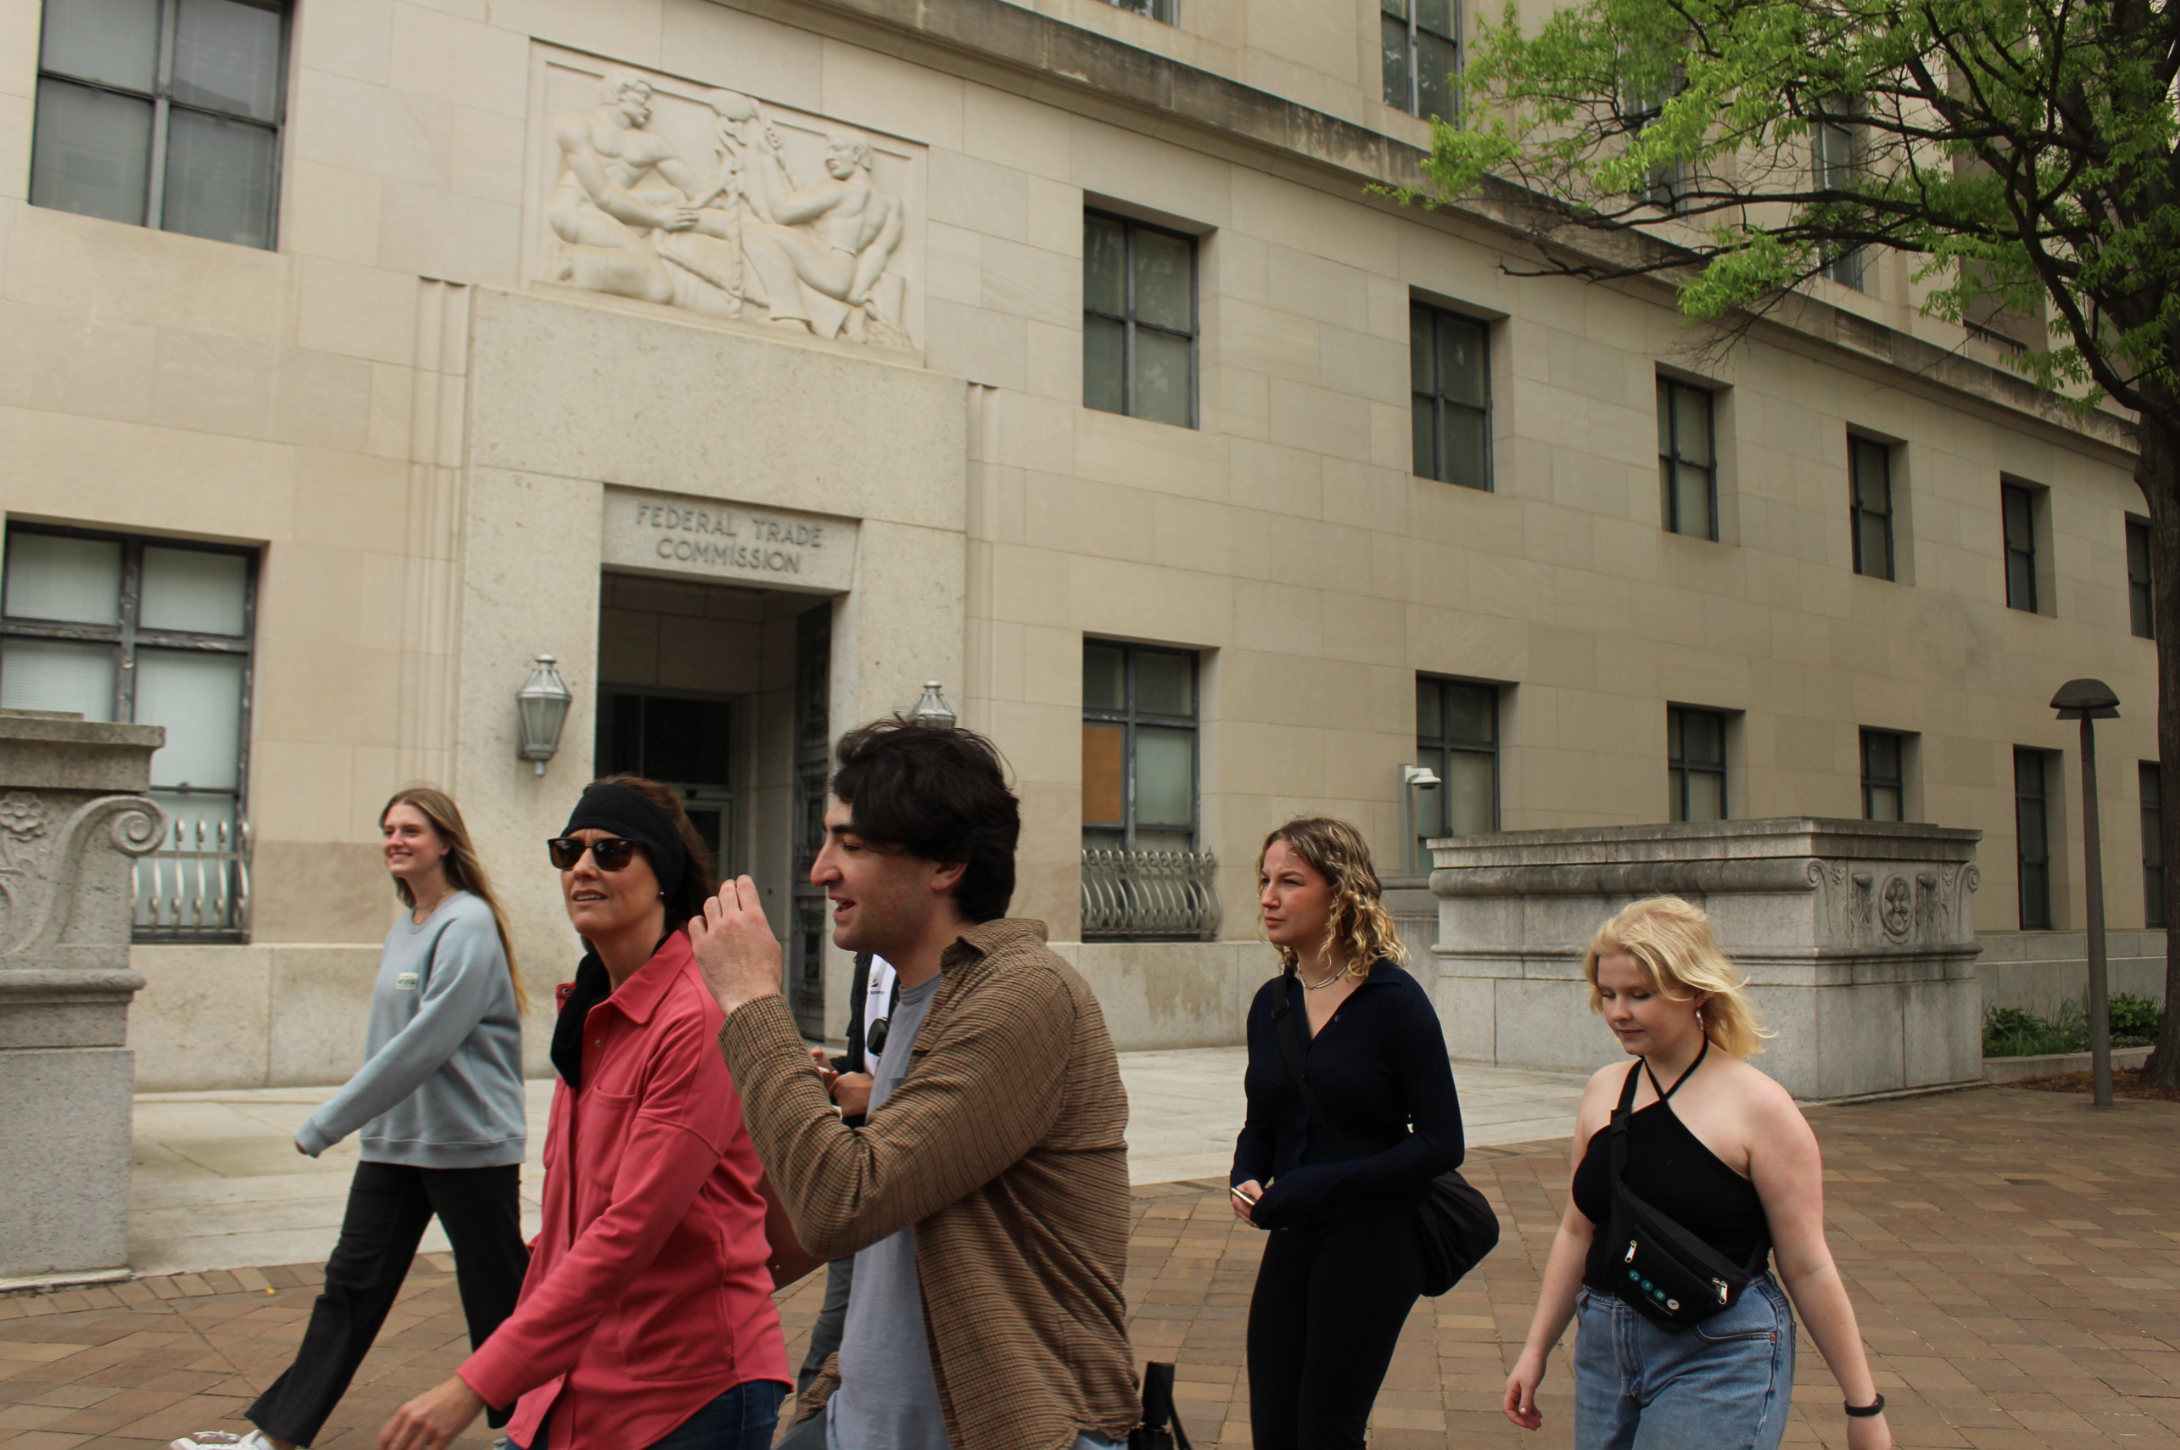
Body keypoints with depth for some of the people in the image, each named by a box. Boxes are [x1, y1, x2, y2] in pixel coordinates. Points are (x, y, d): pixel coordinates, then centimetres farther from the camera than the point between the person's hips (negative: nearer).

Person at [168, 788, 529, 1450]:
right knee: (351, 1285, 11)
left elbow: (425, 1042, -22)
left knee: (496, 1295, 4)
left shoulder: (468, 924, -16)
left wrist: (327, 1123, -18)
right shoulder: (403, 929, 12)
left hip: (470, 1144, -8)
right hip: (393, 1140, 8)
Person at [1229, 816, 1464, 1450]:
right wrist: (1245, 1179, -6)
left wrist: (1325, 1184, -21)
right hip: (1291, 1240, 6)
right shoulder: (1272, 1003, 5)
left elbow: (1441, 1143, -13)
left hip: (1372, 1242, -5)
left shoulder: (1393, 999, -13)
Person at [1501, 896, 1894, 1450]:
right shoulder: (1604, 1091, 5)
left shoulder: (1757, 1106, -11)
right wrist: (1536, 1350, 14)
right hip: (1603, 1347, 6)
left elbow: (1807, 1267, -8)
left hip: (1719, 1362, -5)